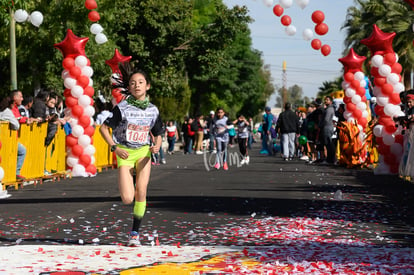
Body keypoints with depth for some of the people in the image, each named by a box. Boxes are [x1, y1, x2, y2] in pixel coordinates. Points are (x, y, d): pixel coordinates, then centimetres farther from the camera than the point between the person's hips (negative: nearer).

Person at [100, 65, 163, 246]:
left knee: (141, 192, -11)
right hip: (125, 154, -2)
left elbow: (157, 134, 12)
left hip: (143, 152, 2)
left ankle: (135, 233, 5)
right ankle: (130, 187, 27)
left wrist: (156, 146, -10)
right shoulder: (122, 108, -9)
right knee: (127, 199, -12)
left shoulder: (153, 110, 1)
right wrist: (115, 148, -13)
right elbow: (104, 128, -3)